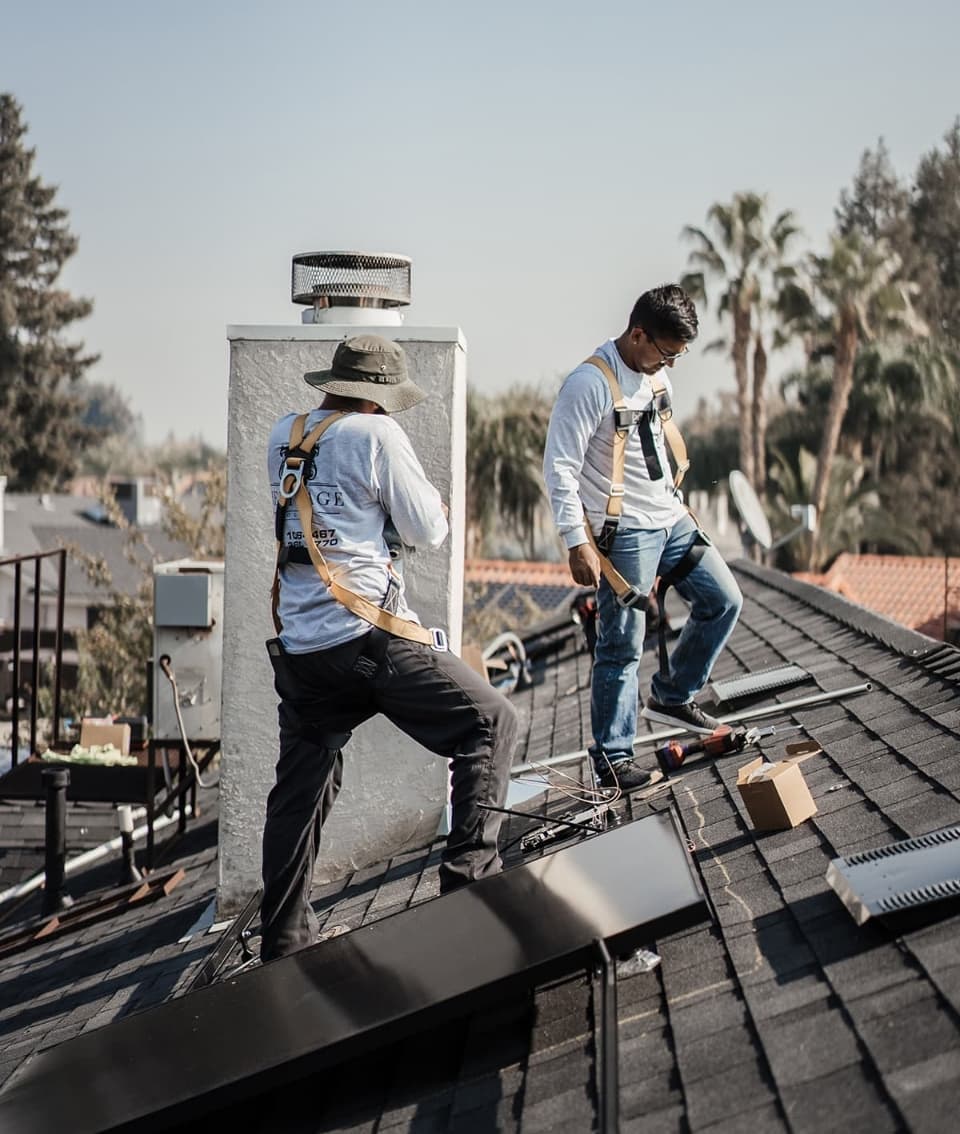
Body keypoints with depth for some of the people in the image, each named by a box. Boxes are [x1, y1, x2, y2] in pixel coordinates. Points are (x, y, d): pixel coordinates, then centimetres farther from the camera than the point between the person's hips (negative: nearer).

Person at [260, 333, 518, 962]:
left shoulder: (284, 435, 13)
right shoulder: (376, 434, -6)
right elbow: (427, 531, -1)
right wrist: (432, 500, 18)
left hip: (299, 645, 7)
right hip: (368, 637, -7)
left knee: (301, 788, 16)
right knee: (490, 721, 2)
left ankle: (284, 935, 21)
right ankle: (471, 870, -8)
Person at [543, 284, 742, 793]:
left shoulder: (655, 374, 8)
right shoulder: (589, 384, -19)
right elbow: (560, 469, -20)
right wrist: (578, 543, -22)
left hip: (670, 519, 8)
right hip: (624, 532, -8)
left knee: (722, 600, 11)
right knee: (622, 645, -5)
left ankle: (672, 695, 26)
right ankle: (612, 757, 5)